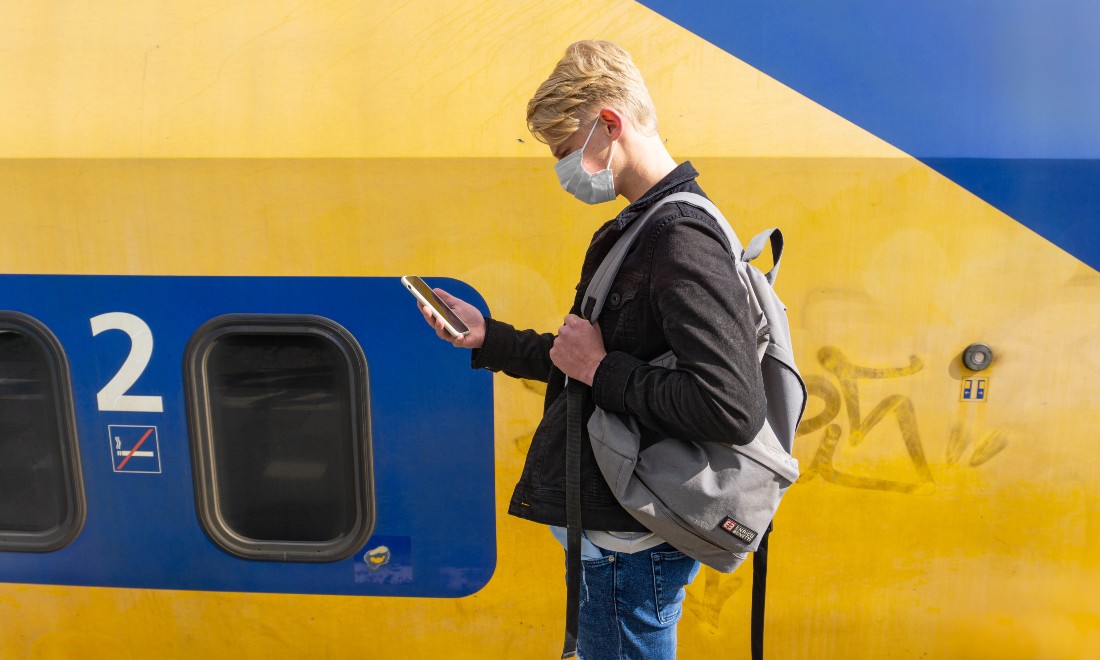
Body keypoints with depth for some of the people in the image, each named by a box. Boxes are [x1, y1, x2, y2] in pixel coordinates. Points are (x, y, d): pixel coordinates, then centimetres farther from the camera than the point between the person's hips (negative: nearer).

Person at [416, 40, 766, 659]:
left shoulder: (681, 238, -21)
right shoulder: (630, 231, 12)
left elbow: (734, 410, -30)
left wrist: (601, 369, -21)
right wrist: (488, 337, 12)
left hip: (630, 547, -10)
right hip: (608, 526, 10)